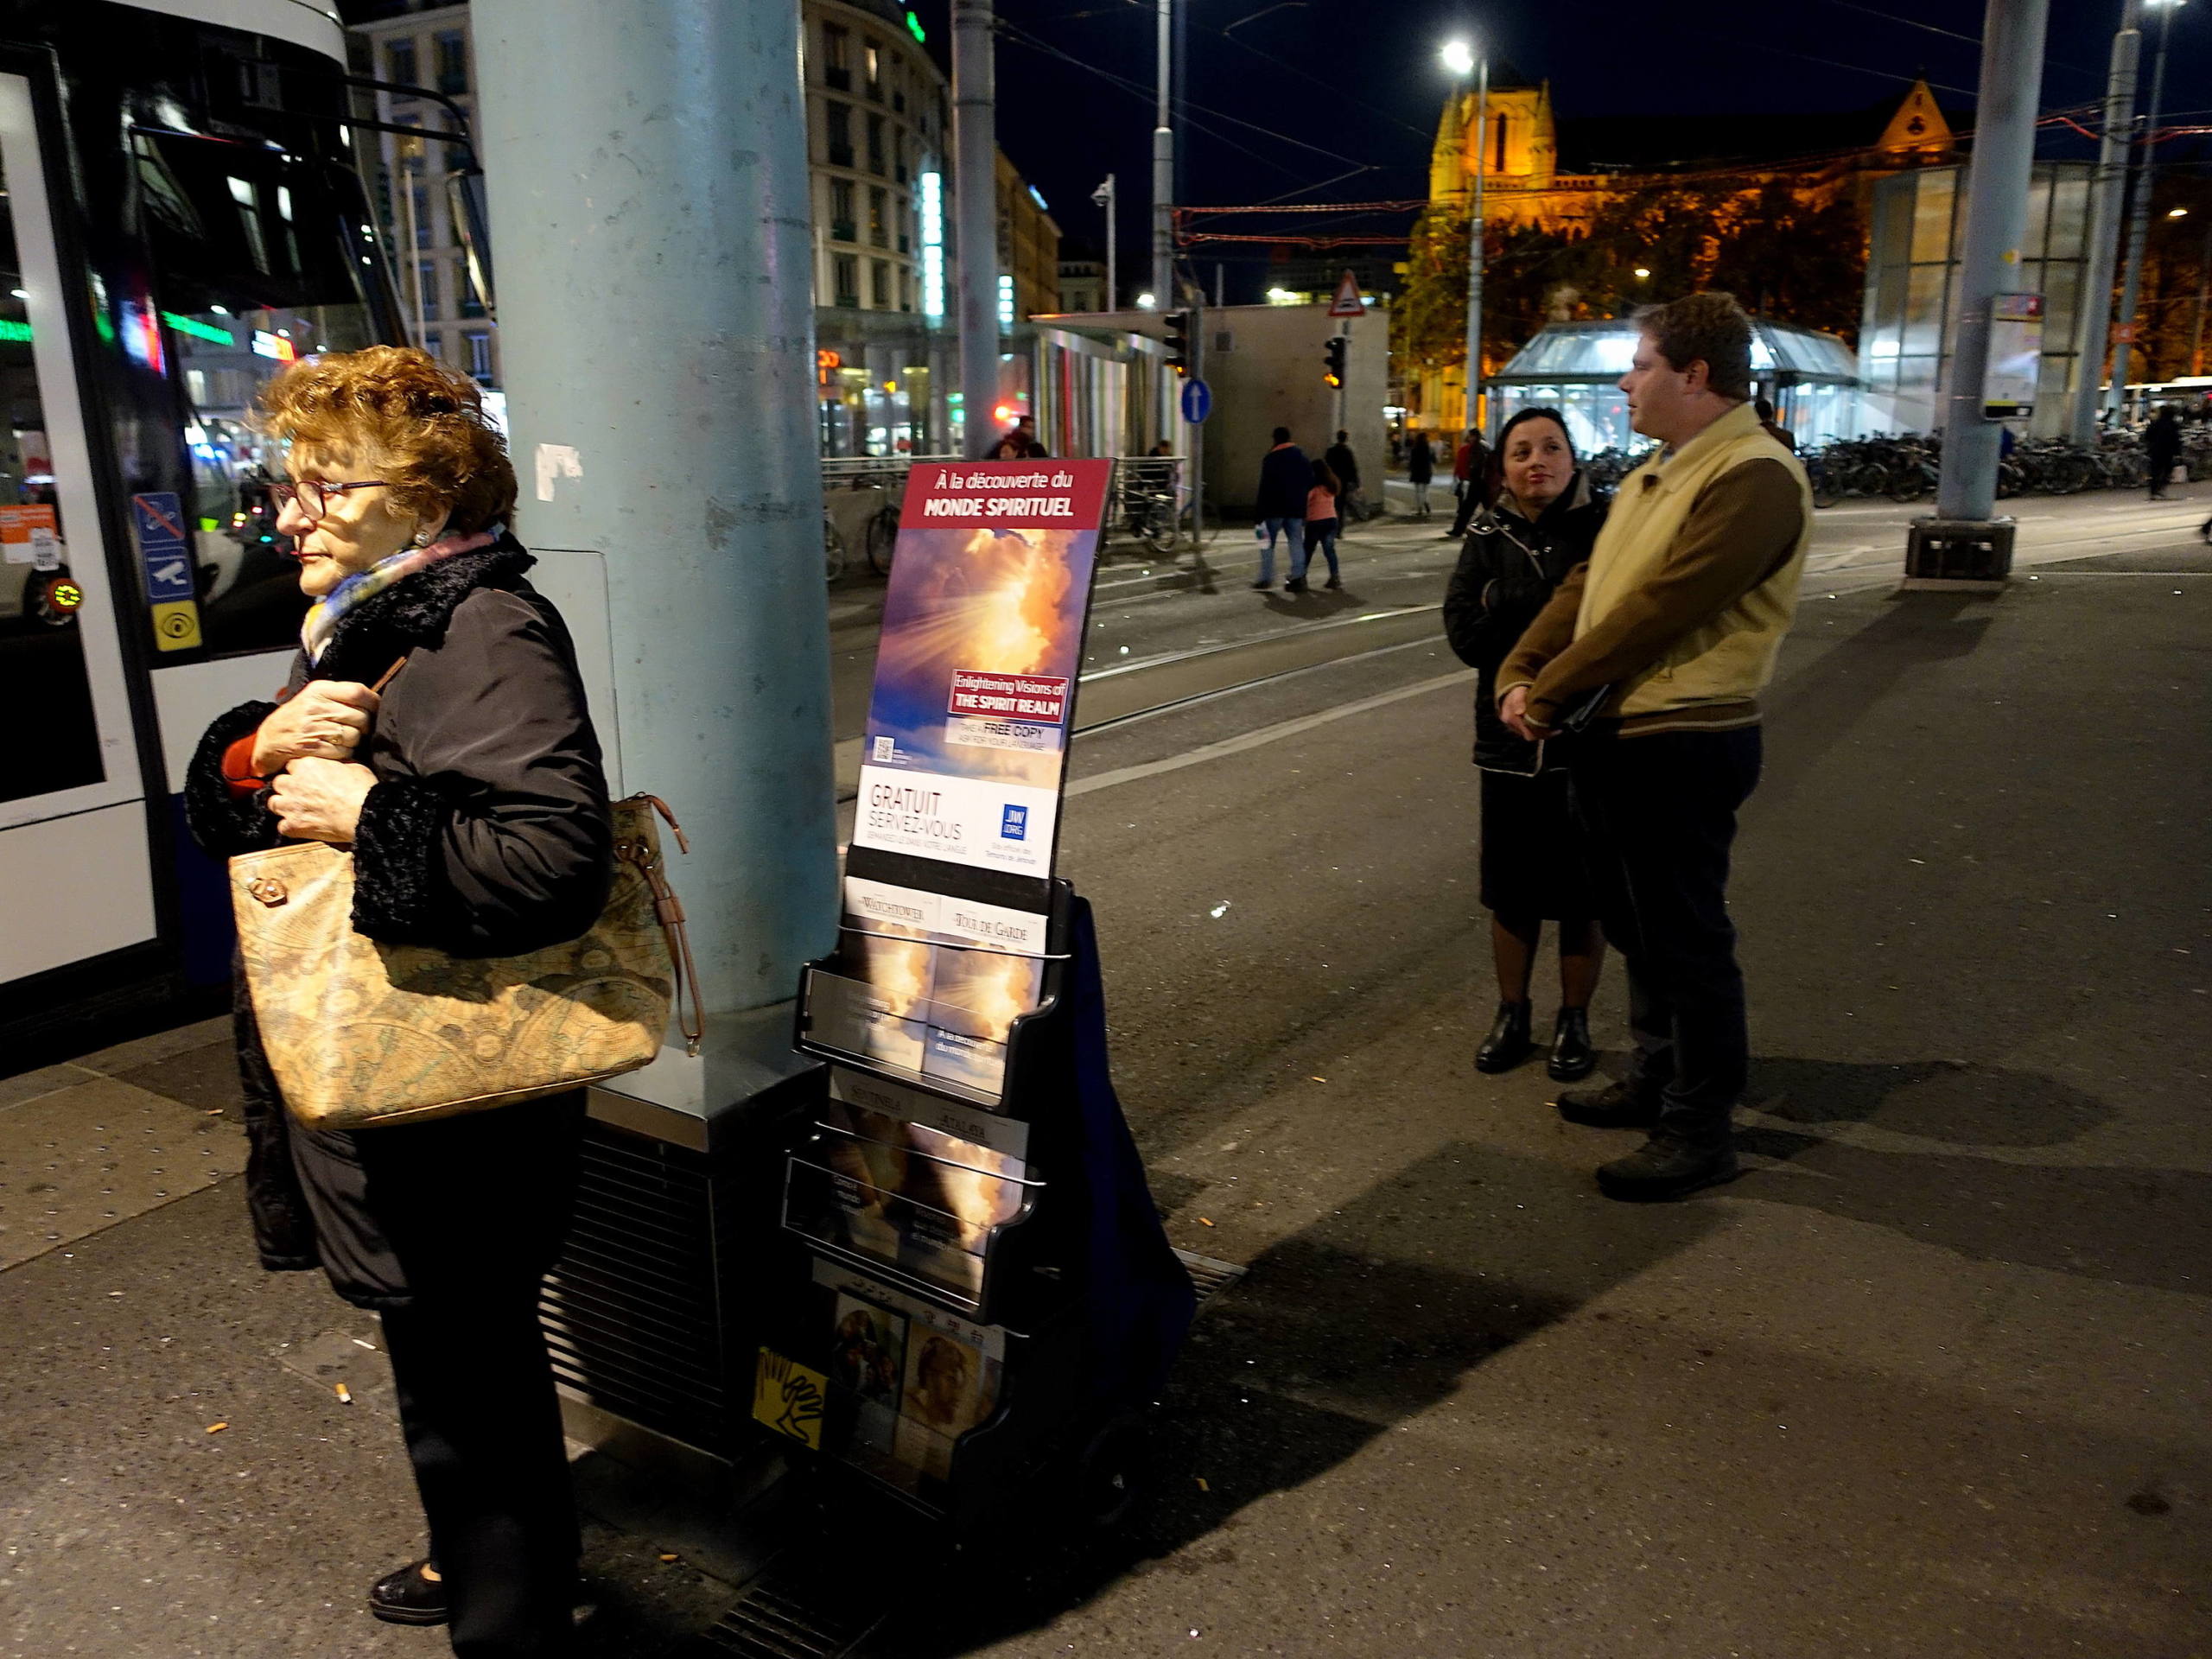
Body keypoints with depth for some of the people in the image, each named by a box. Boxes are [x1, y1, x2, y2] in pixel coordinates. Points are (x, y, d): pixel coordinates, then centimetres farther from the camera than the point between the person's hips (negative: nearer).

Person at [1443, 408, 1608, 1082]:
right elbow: (1467, 636, -9)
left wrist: (1512, 614, -20)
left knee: (1582, 896, 9)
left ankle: (1574, 1020, 27)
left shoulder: (1605, 527, -6)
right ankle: (1512, 1015, 31)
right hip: (1510, 741, 2)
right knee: (1511, 892, 13)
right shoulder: (1488, 539, 2)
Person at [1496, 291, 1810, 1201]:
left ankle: (1699, 1132, 14)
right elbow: (1585, 587, 14)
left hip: (1682, 744, -10)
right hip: (1615, 735, 10)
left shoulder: (1753, 479, -17)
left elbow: (1657, 610, -23)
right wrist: (1520, 674, -1)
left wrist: (1551, 692, -16)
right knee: (1634, 925, 20)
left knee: (1685, 941, 1)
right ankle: (1655, 1082, 36)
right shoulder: (1654, 475, 16)